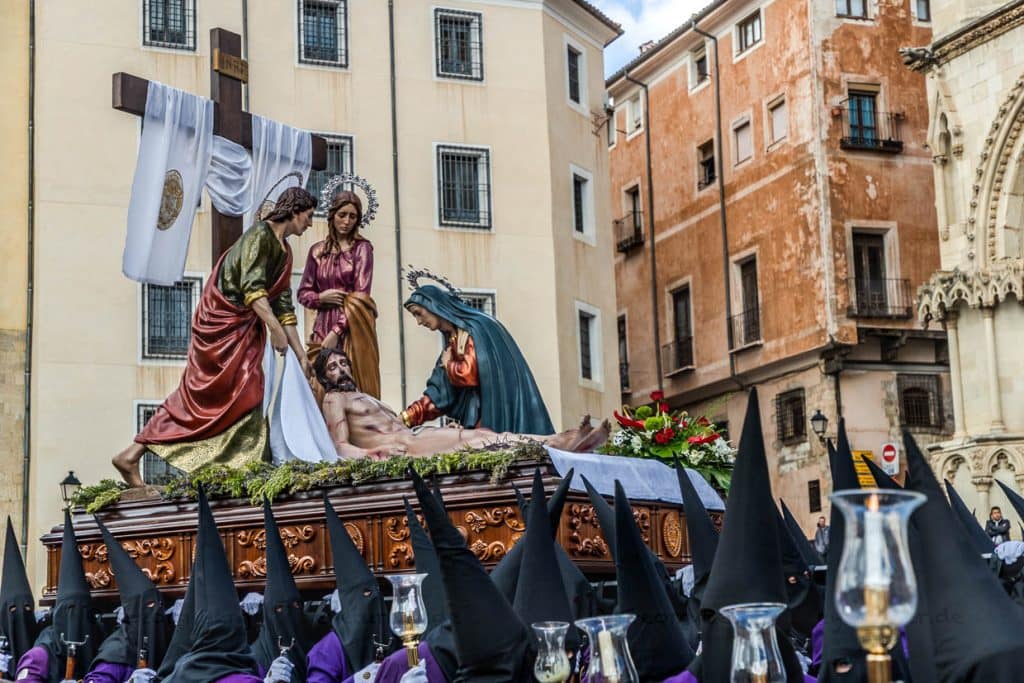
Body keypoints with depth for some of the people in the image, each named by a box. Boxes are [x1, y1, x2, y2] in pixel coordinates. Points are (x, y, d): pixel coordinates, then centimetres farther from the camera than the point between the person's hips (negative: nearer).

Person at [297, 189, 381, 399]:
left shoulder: (362, 248, 1)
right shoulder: (317, 251, 12)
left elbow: (361, 294, -7)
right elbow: (303, 293, 16)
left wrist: (337, 331, -14)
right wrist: (321, 297, -7)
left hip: (353, 328, -3)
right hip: (323, 327, 3)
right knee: (323, 391, -2)